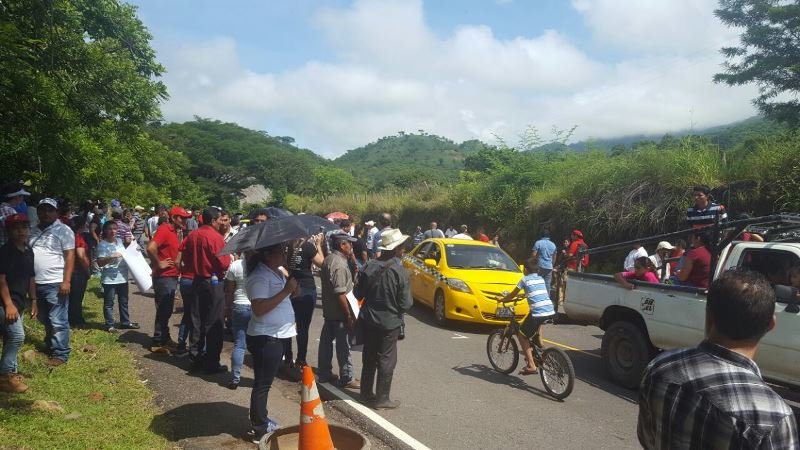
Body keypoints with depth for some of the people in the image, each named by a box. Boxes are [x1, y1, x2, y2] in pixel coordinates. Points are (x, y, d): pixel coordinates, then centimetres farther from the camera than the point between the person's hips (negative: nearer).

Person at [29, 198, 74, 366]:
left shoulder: (63, 230, -5)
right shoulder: (34, 231, 14)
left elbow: (70, 256, -10)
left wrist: (66, 281, -17)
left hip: (56, 283, -7)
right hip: (37, 283, 7)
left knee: (58, 321, -4)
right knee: (45, 320, 19)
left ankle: (60, 354, 2)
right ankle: (50, 346, 34)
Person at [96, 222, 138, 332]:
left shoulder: (119, 241, 8)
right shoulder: (102, 244, -10)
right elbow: (99, 263, -15)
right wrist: (111, 257, -28)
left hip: (122, 277, 6)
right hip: (109, 279, -6)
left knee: (124, 302, 16)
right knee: (109, 303, 4)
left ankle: (125, 322, 27)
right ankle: (109, 325, 13)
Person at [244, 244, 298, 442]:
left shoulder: (277, 272, 9)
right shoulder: (260, 276, -21)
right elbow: (259, 309, -30)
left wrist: (291, 287, 5)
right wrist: (286, 291, -29)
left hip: (275, 335, 10)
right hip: (264, 338, -10)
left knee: (264, 382, 20)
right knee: (262, 384, 0)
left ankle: (261, 420, 33)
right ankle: (259, 430, 10)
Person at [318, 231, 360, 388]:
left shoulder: (328, 259, 7)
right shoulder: (339, 264, -23)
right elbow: (340, 293, -25)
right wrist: (349, 315, -21)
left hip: (328, 309, 10)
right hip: (339, 312, -10)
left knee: (326, 340, 16)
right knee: (343, 345, 1)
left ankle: (324, 373, 27)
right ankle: (347, 378, 10)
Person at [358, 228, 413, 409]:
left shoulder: (370, 266, -8)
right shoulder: (400, 272, -19)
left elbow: (360, 291, -1)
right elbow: (405, 304, -16)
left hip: (369, 319, 5)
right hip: (390, 322, -4)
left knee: (369, 358, 18)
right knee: (386, 360, 8)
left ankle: (366, 393, 29)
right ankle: (381, 399, 15)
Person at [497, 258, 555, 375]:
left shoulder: (525, 279, 4)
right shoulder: (541, 279, 20)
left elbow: (512, 295, 10)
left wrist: (502, 299, 27)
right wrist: (526, 295, 49)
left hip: (538, 313, -7)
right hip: (551, 312, 7)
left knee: (522, 335, 9)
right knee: (536, 325, 39)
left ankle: (531, 366, 1)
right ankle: (540, 347, 29)